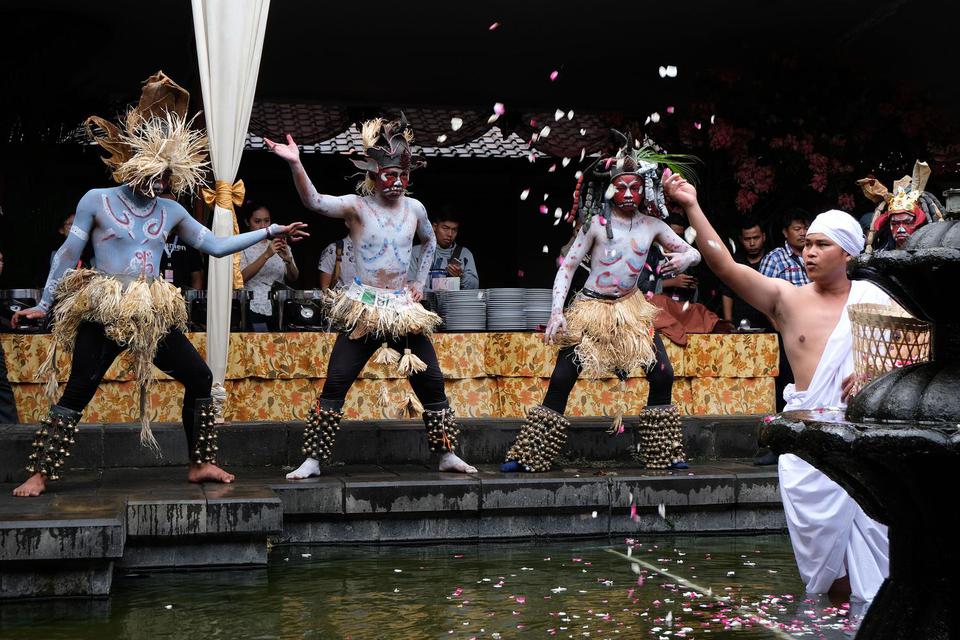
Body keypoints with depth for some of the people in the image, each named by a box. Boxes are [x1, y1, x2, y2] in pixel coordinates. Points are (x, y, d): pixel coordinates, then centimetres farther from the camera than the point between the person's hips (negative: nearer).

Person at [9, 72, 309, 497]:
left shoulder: (171, 212, 9)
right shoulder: (97, 200, -2)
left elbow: (217, 246, 12)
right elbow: (68, 255, 2)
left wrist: (269, 232, 7)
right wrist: (44, 304, 3)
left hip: (153, 315, 5)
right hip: (101, 313, -5)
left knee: (200, 378, 2)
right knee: (76, 394, -11)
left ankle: (201, 464, 12)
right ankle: (39, 475, -6)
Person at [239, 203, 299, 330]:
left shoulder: (281, 247, 14)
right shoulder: (243, 247, 3)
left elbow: (293, 278, 4)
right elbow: (242, 277, -14)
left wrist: (288, 260, -17)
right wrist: (266, 255, -24)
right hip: (255, 311, -3)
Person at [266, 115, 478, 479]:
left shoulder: (414, 208, 5)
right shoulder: (356, 207, -7)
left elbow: (430, 241, 26)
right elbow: (313, 201, -25)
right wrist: (295, 164, -40)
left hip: (404, 309, 4)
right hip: (364, 310, -4)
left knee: (432, 382, 6)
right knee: (335, 384, -7)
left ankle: (448, 455, 19)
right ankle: (312, 461, 0)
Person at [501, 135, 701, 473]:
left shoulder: (652, 225, 0)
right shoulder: (597, 223, -9)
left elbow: (693, 252, 7)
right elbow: (567, 266, -7)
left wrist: (684, 259, -18)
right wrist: (557, 312, -16)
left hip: (630, 307, 3)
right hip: (591, 308, -3)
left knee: (662, 375, -5)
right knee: (561, 380, -9)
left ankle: (664, 454, 11)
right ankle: (528, 456, 0)